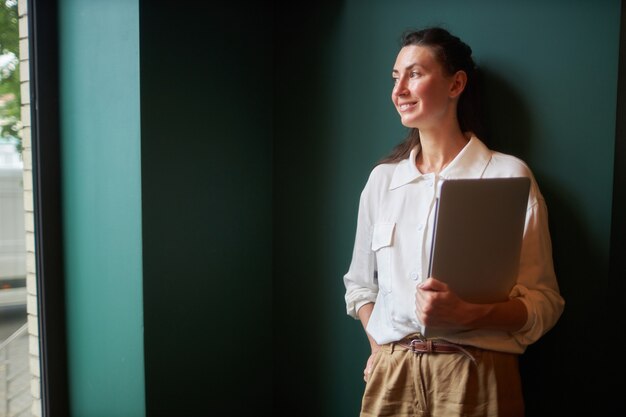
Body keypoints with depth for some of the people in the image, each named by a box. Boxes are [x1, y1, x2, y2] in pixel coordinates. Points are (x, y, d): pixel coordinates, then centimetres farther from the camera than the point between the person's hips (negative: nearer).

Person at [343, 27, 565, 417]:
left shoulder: (509, 174, -7)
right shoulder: (382, 178, 5)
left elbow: (543, 301, -7)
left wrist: (467, 313, -23)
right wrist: (380, 349, -1)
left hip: (477, 374, -3)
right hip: (391, 374, 3)